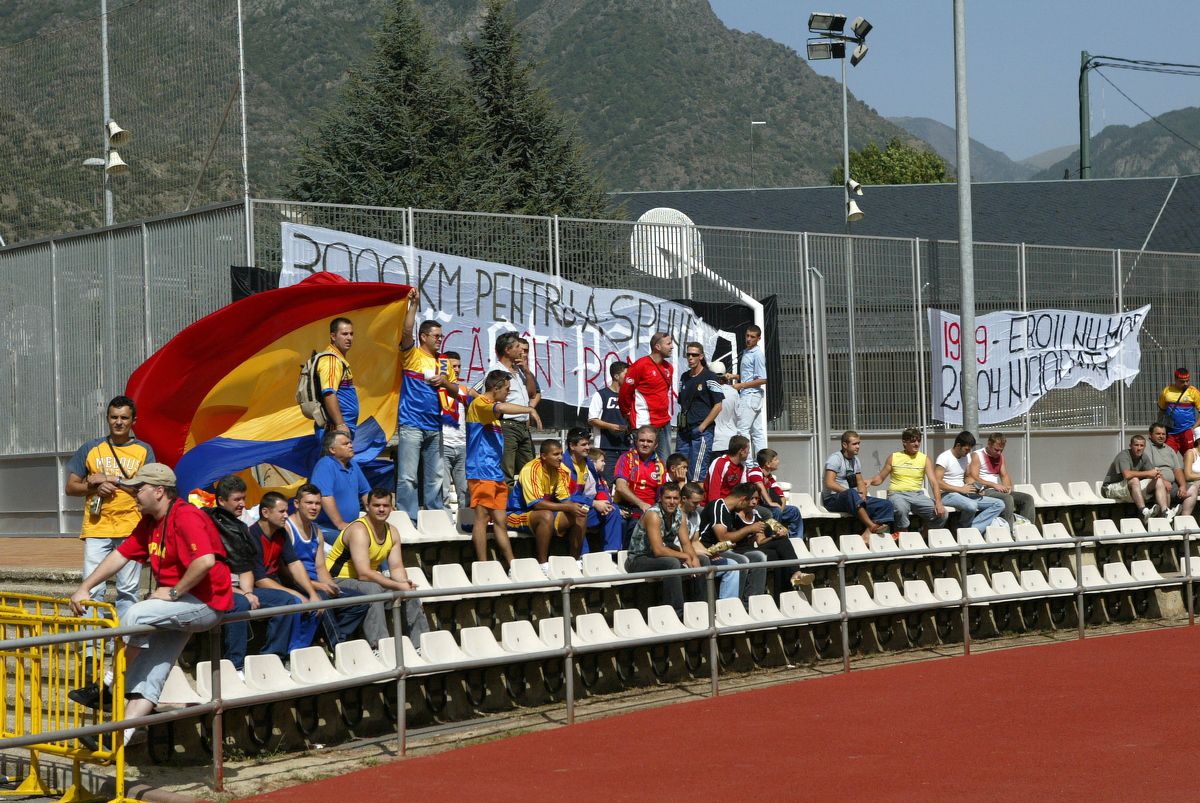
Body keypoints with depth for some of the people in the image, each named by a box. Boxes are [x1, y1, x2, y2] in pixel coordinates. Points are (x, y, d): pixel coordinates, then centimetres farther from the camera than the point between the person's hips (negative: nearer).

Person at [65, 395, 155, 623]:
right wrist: (95, 486, -7)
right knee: (93, 589, -7)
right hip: (96, 527, 0)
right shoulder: (91, 448, 12)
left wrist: (110, 480, -11)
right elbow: (70, 487, 12)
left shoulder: (143, 450, 10)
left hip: (130, 528, 0)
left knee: (128, 590, 1)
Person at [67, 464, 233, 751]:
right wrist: (84, 588, 8)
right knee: (150, 674, 3)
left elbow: (206, 560, -31)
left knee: (135, 614, -25)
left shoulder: (186, 517, -18)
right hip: (178, 608, 10)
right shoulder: (149, 522, 14)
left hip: (205, 603, -10)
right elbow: (121, 555, 15)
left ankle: (104, 689, -14)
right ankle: (120, 737, -1)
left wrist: (173, 592, -21)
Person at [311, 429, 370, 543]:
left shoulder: (353, 465, 16)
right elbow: (325, 497, -23)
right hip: (327, 529, -8)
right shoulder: (325, 465, -12)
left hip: (352, 526, 8)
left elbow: (365, 492, 29)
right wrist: (341, 524, -22)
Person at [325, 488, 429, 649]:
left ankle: (420, 645, 3)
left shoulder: (392, 532, 4)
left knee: (409, 590, -5)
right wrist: (398, 586, -31)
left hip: (368, 581, 8)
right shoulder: (359, 530, -24)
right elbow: (364, 574, -31)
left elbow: (397, 568, 0)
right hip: (338, 581, -8)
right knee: (372, 590, -36)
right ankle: (379, 647, -39)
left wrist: (405, 583, -23)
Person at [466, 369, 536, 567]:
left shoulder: (492, 412, 22)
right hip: (481, 472, -9)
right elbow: (501, 407, -29)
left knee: (500, 520, 9)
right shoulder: (479, 403, -8)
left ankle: (512, 565, 10)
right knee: (482, 517, -10)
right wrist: (530, 409, -21)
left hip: (496, 474, 9)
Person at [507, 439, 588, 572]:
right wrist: (568, 507, -32)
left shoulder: (560, 470, 0)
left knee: (580, 516, -7)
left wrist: (575, 507, -21)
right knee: (546, 516, -38)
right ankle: (543, 565, -31)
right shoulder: (531, 470, -23)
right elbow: (537, 504, -30)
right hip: (517, 515, -8)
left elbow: (565, 499, 3)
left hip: (545, 513, 8)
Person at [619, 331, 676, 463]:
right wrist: (627, 414, 5)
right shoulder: (640, 366, -11)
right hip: (645, 423, -8)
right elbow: (625, 392, -6)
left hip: (664, 422, 8)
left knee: (665, 462, 9)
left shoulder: (668, 367, 12)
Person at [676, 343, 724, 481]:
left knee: (697, 475, -9)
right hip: (683, 431, 7)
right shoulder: (684, 377, 15)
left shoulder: (709, 377, -5)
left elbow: (718, 406, -9)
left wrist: (702, 427, -13)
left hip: (702, 432, -7)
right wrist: (681, 425, 11)